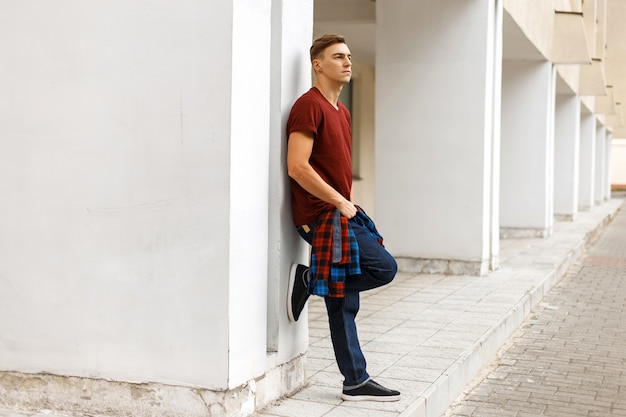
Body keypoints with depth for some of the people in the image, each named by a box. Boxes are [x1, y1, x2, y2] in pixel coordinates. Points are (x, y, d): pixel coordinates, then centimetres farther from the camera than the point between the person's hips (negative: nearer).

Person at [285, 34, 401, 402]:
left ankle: (356, 383, 15)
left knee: (344, 303, 9)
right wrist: (340, 203, -15)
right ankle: (308, 279, -3)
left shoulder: (341, 111, 19)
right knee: (384, 267, -15)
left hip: (339, 213, 9)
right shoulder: (310, 106, -10)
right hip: (322, 215, -9)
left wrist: (347, 204, 12)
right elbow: (297, 166, -19)